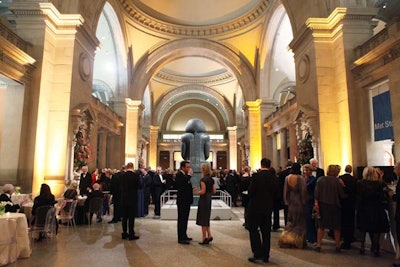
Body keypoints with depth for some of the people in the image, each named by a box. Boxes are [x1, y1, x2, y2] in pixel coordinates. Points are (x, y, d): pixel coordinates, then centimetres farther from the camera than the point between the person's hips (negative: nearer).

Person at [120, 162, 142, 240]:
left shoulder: (122, 176, -2)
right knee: (131, 217, 2)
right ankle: (131, 234, 6)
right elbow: (140, 186, -9)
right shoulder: (135, 175, -13)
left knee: (124, 217, 13)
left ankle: (124, 233, 20)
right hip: (132, 199, -4)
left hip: (124, 199, 4)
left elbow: (121, 187, 7)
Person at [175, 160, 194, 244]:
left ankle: (184, 236, 27)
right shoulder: (179, 174, -15)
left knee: (185, 219, 17)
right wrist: (189, 175, -26)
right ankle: (181, 238, 5)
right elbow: (182, 183, -33)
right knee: (182, 219, -3)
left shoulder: (186, 175, 12)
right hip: (182, 201, -9)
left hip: (187, 201, 9)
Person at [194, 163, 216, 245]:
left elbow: (203, 191, -21)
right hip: (209, 200, 8)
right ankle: (209, 236, 18)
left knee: (203, 219, 3)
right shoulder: (212, 179, 6)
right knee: (206, 218, 19)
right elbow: (214, 191, 7)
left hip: (203, 200, -8)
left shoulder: (203, 179, -16)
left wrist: (197, 191, -5)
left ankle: (204, 239, 11)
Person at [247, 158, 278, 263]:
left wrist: (251, 198, 5)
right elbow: (276, 192, 5)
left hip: (255, 207, -5)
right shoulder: (273, 177, 0)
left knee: (253, 230, 6)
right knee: (266, 231, 12)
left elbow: (250, 191, -15)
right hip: (268, 207, 5)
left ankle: (257, 254, 2)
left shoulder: (256, 176, -14)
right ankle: (265, 256, 19)